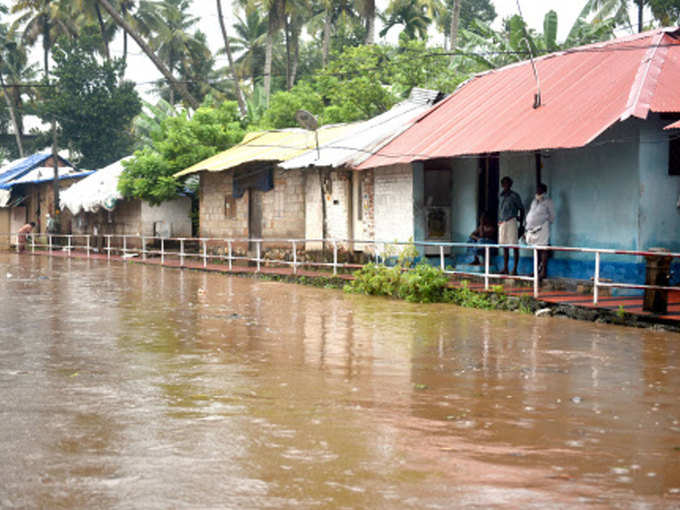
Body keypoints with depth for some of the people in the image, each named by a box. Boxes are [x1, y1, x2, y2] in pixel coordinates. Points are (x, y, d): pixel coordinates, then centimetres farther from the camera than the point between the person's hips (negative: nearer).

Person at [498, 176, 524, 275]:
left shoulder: (514, 196, -2)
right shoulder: (501, 196, 15)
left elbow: (521, 209, 1)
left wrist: (520, 223, 0)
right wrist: (499, 222, 13)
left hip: (511, 222, -6)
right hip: (502, 223, 6)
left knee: (515, 246, -4)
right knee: (505, 247, 8)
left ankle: (515, 269, -3)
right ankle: (505, 268, 12)